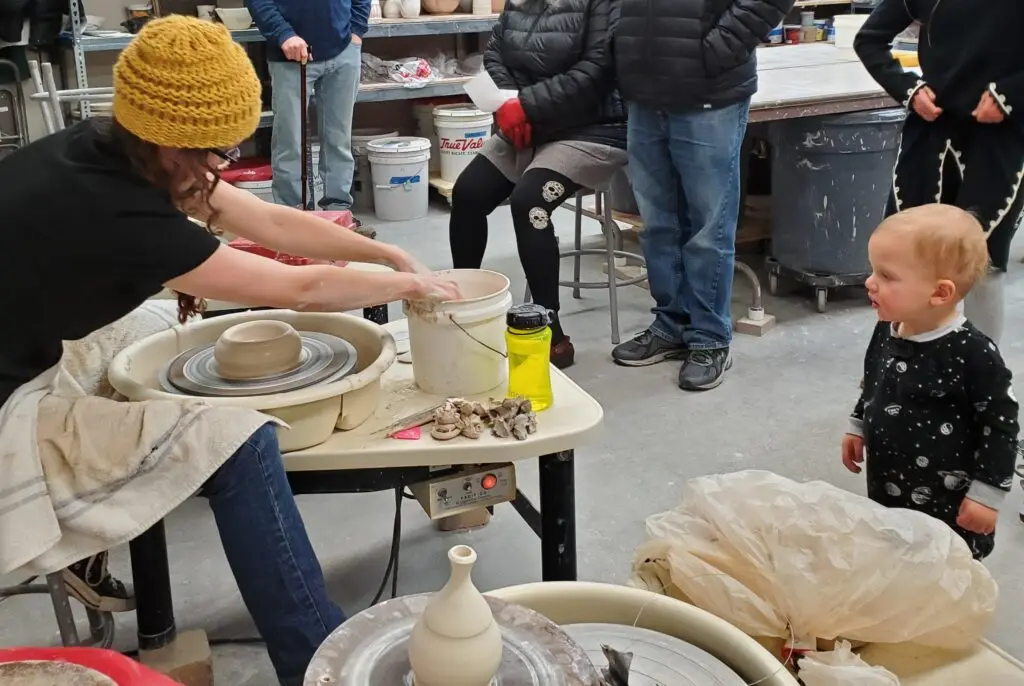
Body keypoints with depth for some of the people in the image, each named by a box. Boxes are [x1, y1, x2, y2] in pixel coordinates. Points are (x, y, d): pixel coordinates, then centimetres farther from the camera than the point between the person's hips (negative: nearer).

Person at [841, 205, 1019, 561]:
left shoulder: (973, 353, -24)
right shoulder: (887, 332, -3)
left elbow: (1001, 425, -18)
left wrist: (985, 495, -16)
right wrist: (858, 427, 22)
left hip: (946, 503, -7)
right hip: (886, 487, 7)